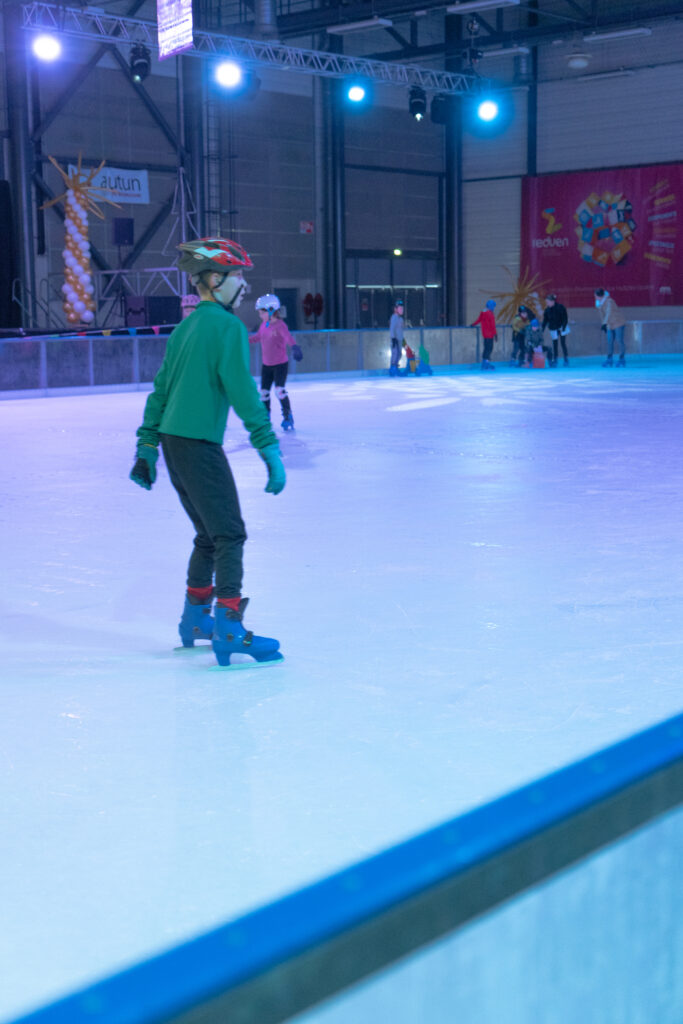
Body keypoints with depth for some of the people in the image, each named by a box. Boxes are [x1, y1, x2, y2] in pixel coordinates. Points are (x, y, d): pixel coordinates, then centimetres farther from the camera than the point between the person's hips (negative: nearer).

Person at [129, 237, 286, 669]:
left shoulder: (185, 328, 16)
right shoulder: (228, 326, -10)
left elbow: (161, 388, 18)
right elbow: (242, 390, -18)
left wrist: (148, 445, 22)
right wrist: (270, 448, -18)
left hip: (173, 441, 9)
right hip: (199, 444, -9)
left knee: (209, 533, 19)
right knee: (229, 535, -7)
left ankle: (195, 620, 26)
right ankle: (229, 630, -12)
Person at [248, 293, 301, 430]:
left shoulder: (280, 325, -18)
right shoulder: (264, 324, 5)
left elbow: (288, 337, -36)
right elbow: (257, 337, 21)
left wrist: (294, 346, -55)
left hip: (280, 364, -7)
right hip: (266, 365, 7)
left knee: (279, 390, -17)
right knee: (263, 392, 9)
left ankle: (288, 417, -5)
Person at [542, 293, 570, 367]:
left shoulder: (560, 307, -14)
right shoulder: (547, 310, -2)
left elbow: (565, 318, -12)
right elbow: (545, 320, 1)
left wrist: (563, 328, -18)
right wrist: (542, 329, -8)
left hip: (561, 327, -4)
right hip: (553, 329, 4)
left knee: (563, 343, -7)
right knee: (555, 344, 4)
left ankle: (566, 360, 1)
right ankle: (554, 360, 12)